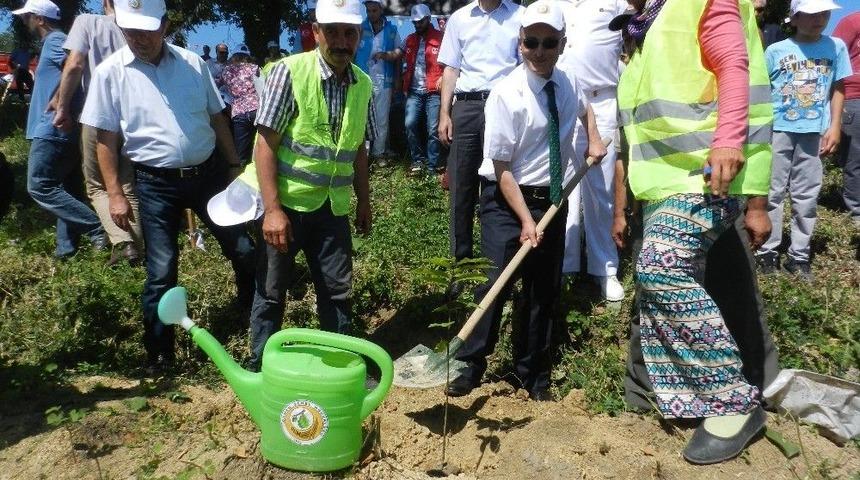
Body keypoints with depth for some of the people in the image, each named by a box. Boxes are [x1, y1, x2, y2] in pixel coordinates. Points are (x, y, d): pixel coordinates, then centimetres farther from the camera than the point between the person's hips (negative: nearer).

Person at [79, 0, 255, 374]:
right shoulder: (110, 73, -4)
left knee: (243, 250, 10)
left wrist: (236, 166, 9)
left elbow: (217, 119, 10)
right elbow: (106, 140, -2)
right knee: (161, 271, 2)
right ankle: (158, 352, 21)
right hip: (156, 183, -2)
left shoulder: (193, 63, 3)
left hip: (208, 173, 3)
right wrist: (115, 195, -6)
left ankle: (253, 313, 38)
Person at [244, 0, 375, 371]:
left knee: (337, 291, 12)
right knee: (271, 291, 9)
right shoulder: (289, 71, -12)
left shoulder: (363, 85, 4)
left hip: (333, 207, 4)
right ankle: (260, 366, 27)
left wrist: (364, 202, 15)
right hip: (285, 203, -4)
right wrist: (272, 209, -19)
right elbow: (265, 143, -14)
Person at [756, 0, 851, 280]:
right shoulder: (776, 51, 0)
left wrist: (835, 127, 2)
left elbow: (838, 89, 10)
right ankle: (768, 252, 9)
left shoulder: (836, 47, 6)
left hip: (814, 132, 2)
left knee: (807, 196, 6)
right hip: (778, 130, -2)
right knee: (772, 193, 2)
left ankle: (799, 256, 14)